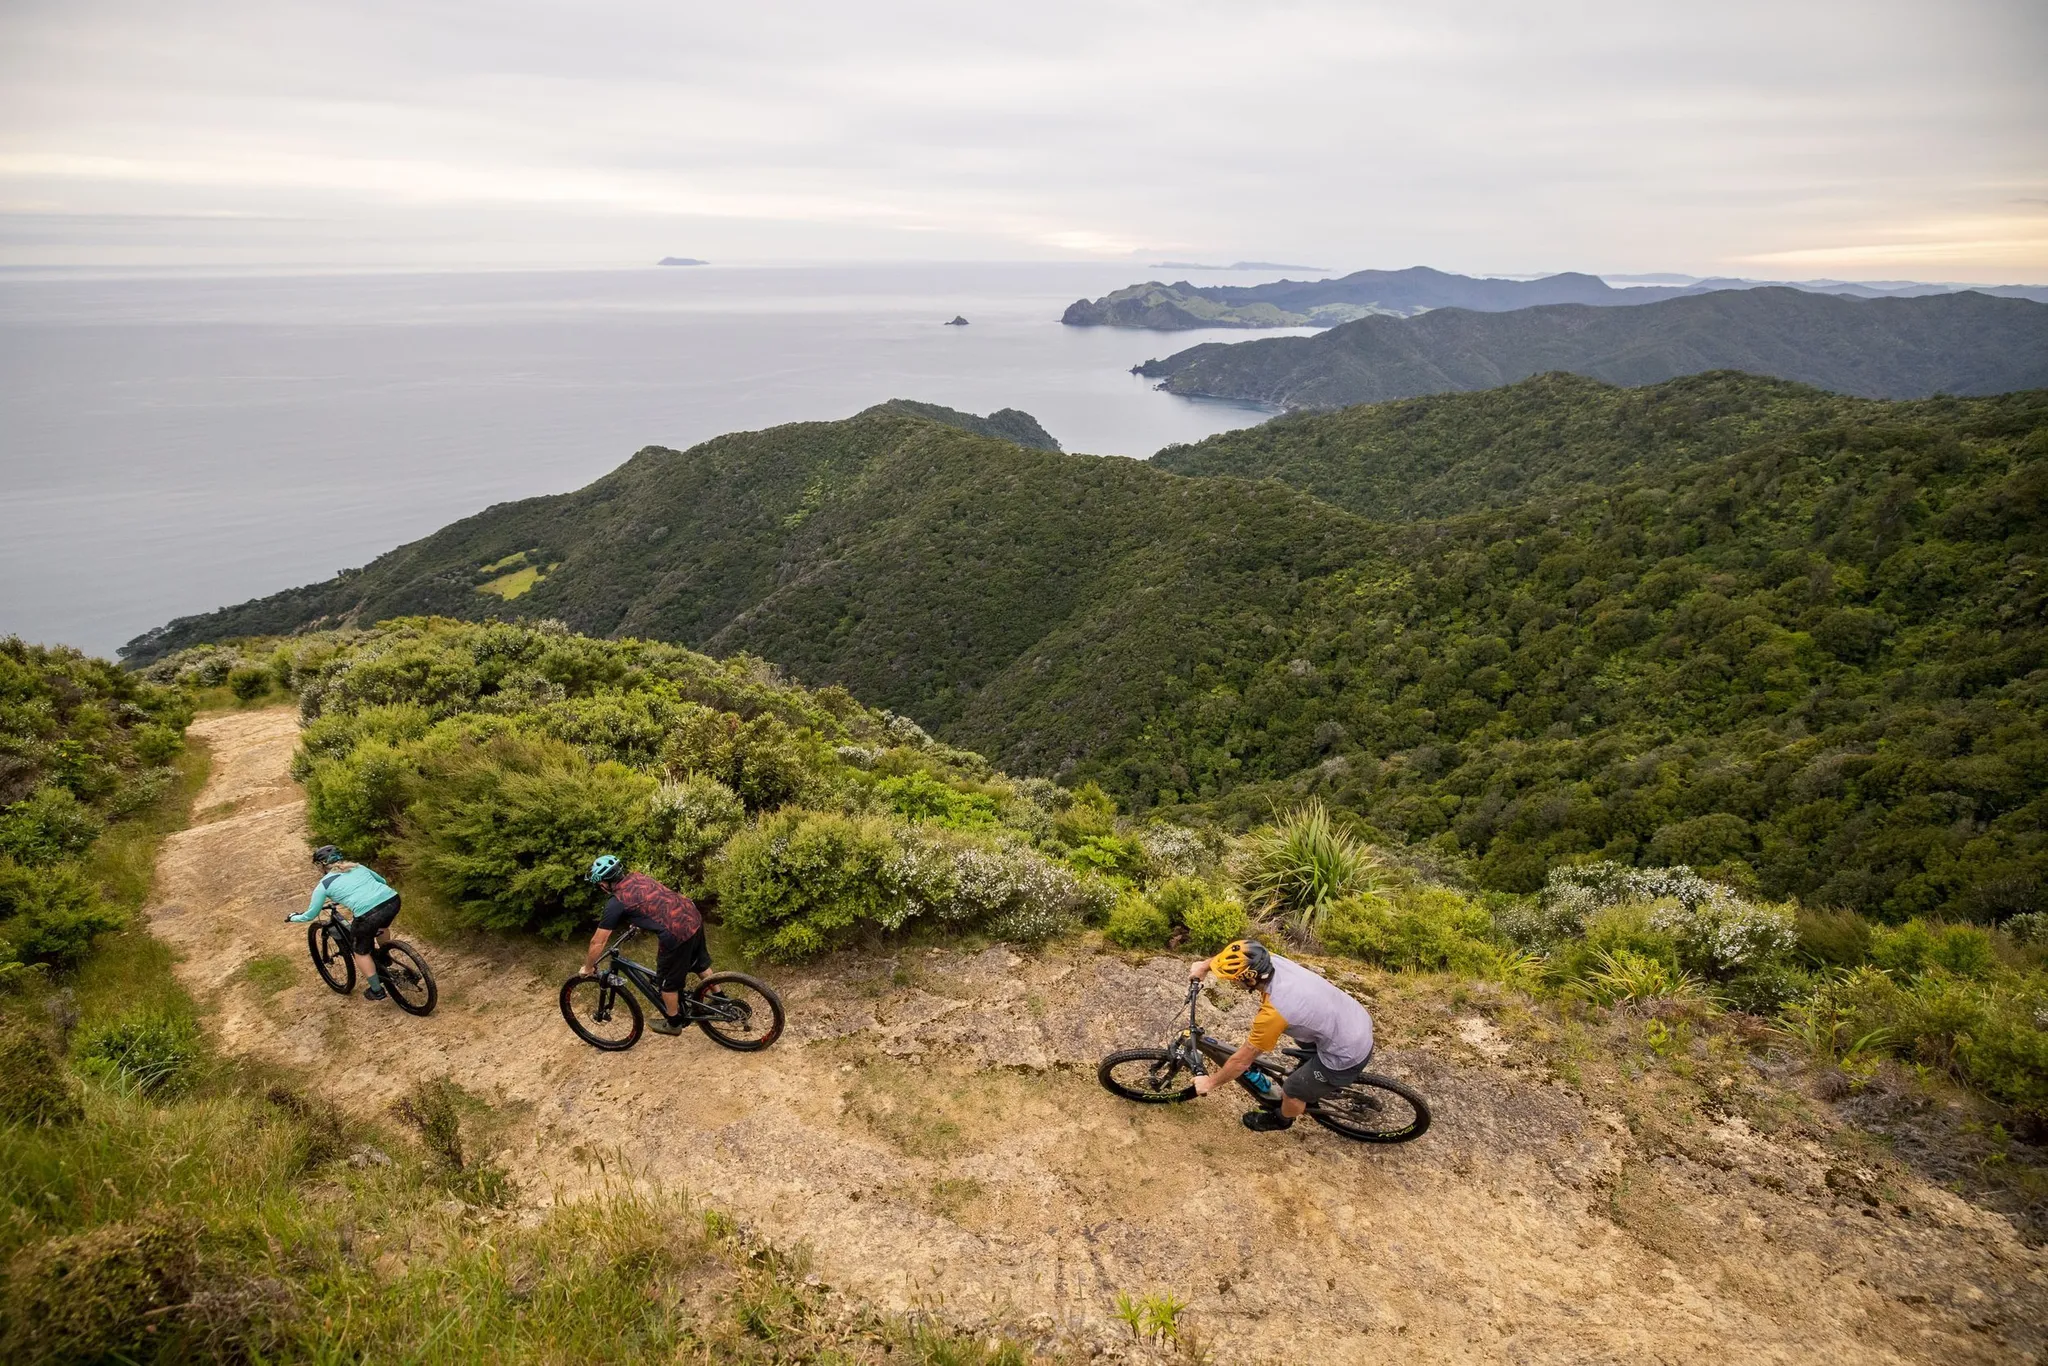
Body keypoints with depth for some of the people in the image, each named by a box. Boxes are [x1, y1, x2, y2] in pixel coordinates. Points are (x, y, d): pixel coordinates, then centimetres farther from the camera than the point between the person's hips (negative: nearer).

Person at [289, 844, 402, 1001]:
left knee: (361, 952, 22)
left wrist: (292, 918, 44)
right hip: (393, 899, 5)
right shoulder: (357, 866, 26)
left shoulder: (324, 885, 14)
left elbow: (310, 915, 23)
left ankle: (377, 990, 28)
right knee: (381, 925, 41)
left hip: (369, 915, -5)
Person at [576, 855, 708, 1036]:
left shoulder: (616, 903, -6)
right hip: (694, 917, 7)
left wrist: (588, 968, 17)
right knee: (701, 963, 31)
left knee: (668, 982, 18)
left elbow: (597, 942, 2)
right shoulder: (637, 876, 13)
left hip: (677, 934, -7)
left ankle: (673, 1024, 38)